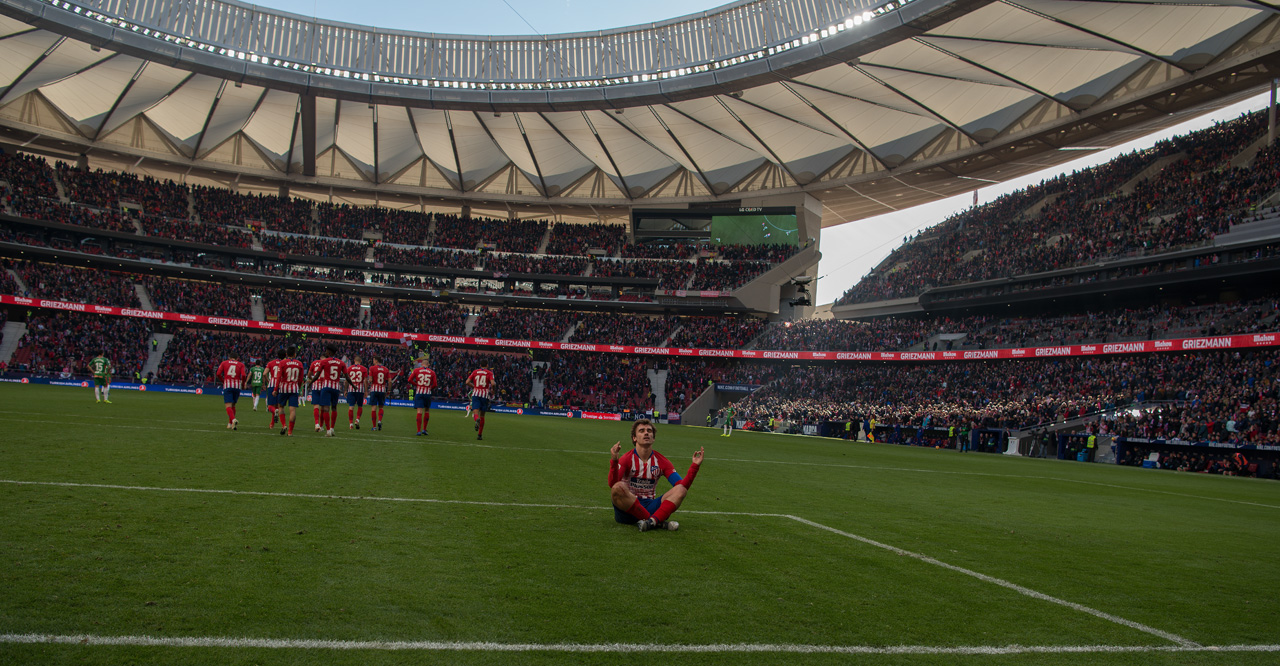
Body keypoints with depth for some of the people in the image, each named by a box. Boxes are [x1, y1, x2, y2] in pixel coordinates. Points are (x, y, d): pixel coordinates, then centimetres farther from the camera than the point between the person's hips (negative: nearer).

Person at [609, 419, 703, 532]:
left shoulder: (661, 461, 8)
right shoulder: (626, 459, -4)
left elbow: (682, 485, 2)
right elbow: (612, 484, -20)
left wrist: (695, 466, -10)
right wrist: (614, 461, -36)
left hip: (650, 507, 4)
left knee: (681, 490, -16)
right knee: (618, 488, -34)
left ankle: (651, 522, -39)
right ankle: (658, 522, -31)